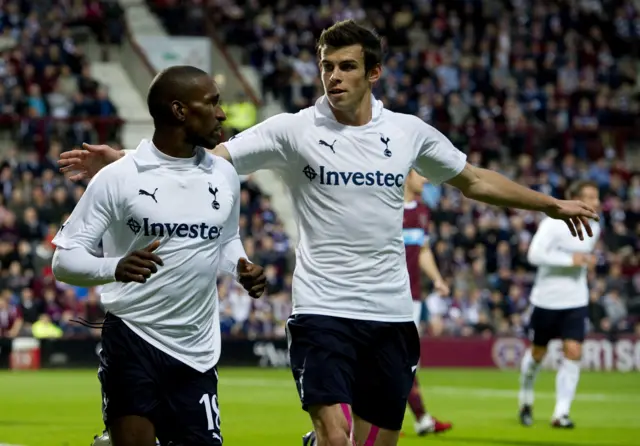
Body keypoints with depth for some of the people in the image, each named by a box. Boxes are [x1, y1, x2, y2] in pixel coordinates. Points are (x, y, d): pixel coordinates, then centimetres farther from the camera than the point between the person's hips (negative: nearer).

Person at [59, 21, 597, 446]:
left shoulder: (410, 132, 6)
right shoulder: (295, 130, -3)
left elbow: (474, 179, 22)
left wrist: (552, 205, 25)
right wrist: (125, 160, -19)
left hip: (391, 315, 4)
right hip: (323, 311, -3)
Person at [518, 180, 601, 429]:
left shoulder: (593, 227, 6)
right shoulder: (553, 223, -15)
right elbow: (534, 254, -25)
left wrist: (588, 260, 4)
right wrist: (570, 260, -26)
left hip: (576, 301, 4)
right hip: (546, 299, -4)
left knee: (573, 352, -11)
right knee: (537, 353, 8)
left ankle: (561, 413, -8)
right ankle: (526, 399, 35)